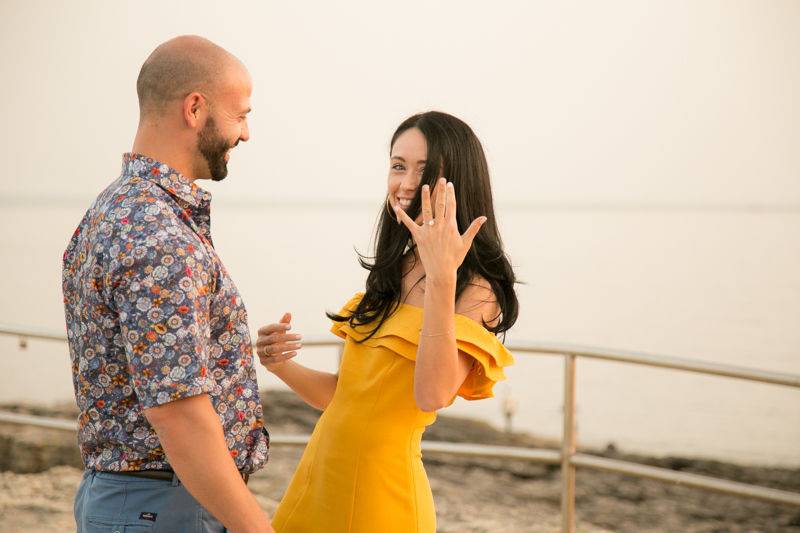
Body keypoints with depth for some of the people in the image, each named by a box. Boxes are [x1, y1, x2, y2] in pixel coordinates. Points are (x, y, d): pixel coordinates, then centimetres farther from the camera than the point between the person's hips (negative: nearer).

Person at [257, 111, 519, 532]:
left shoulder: (475, 290, -12)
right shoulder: (393, 273, 7)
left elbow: (432, 395, -28)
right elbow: (345, 396, 11)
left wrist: (441, 276, -29)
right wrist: (282, 366, -6)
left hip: (381, 487, -6)